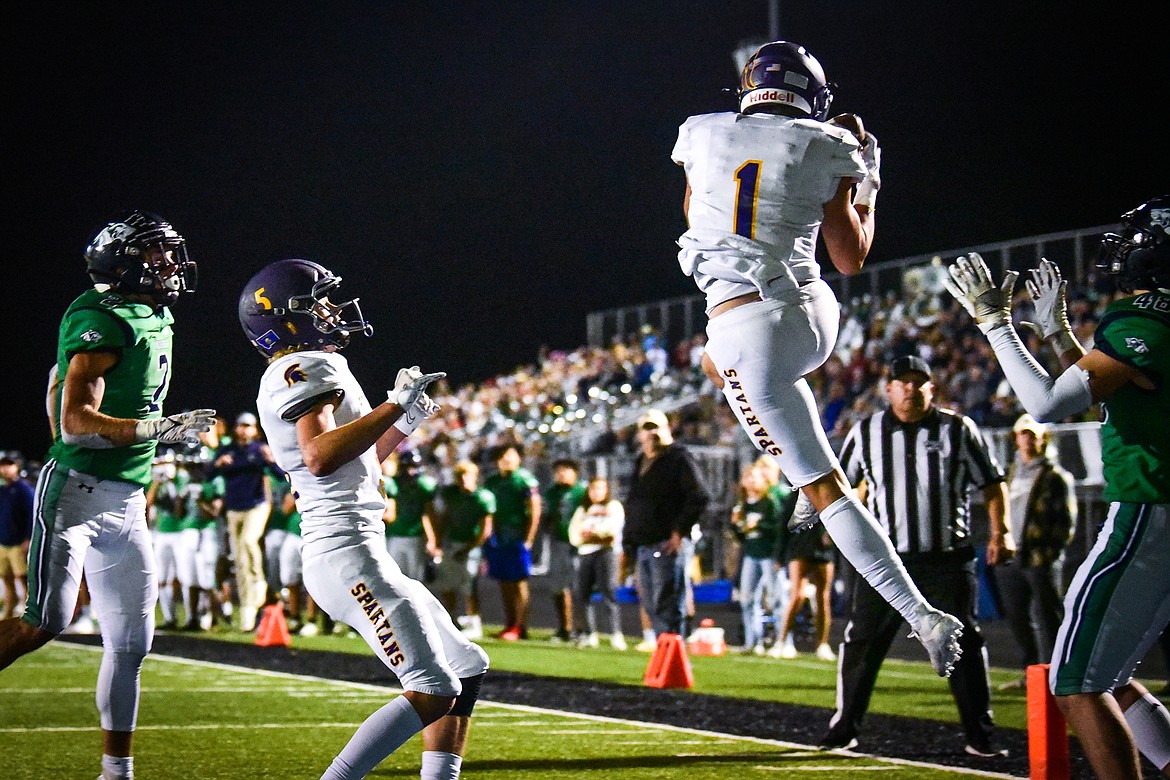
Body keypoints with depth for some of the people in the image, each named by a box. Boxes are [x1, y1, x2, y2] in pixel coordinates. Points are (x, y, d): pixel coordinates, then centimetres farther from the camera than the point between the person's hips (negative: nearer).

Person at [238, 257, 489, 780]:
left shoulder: (285, 380, 21)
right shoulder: (309, 369, -8)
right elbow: (320, 457, -26)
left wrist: (404, 426, 22)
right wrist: (394, 405, -20)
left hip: (365, 555, 11)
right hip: (348, 554, -11)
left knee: (465, 669, 13)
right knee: (434, 691, -16)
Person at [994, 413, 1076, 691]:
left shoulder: (1056, 476, -2)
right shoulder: (1010, 473, 18)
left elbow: (1066, 521, -5)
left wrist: (1050, 551, -13)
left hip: (1042, 560, -7)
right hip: (1011, 558, 7)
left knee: (1046, 617, -6)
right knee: (1017, 617, 11)